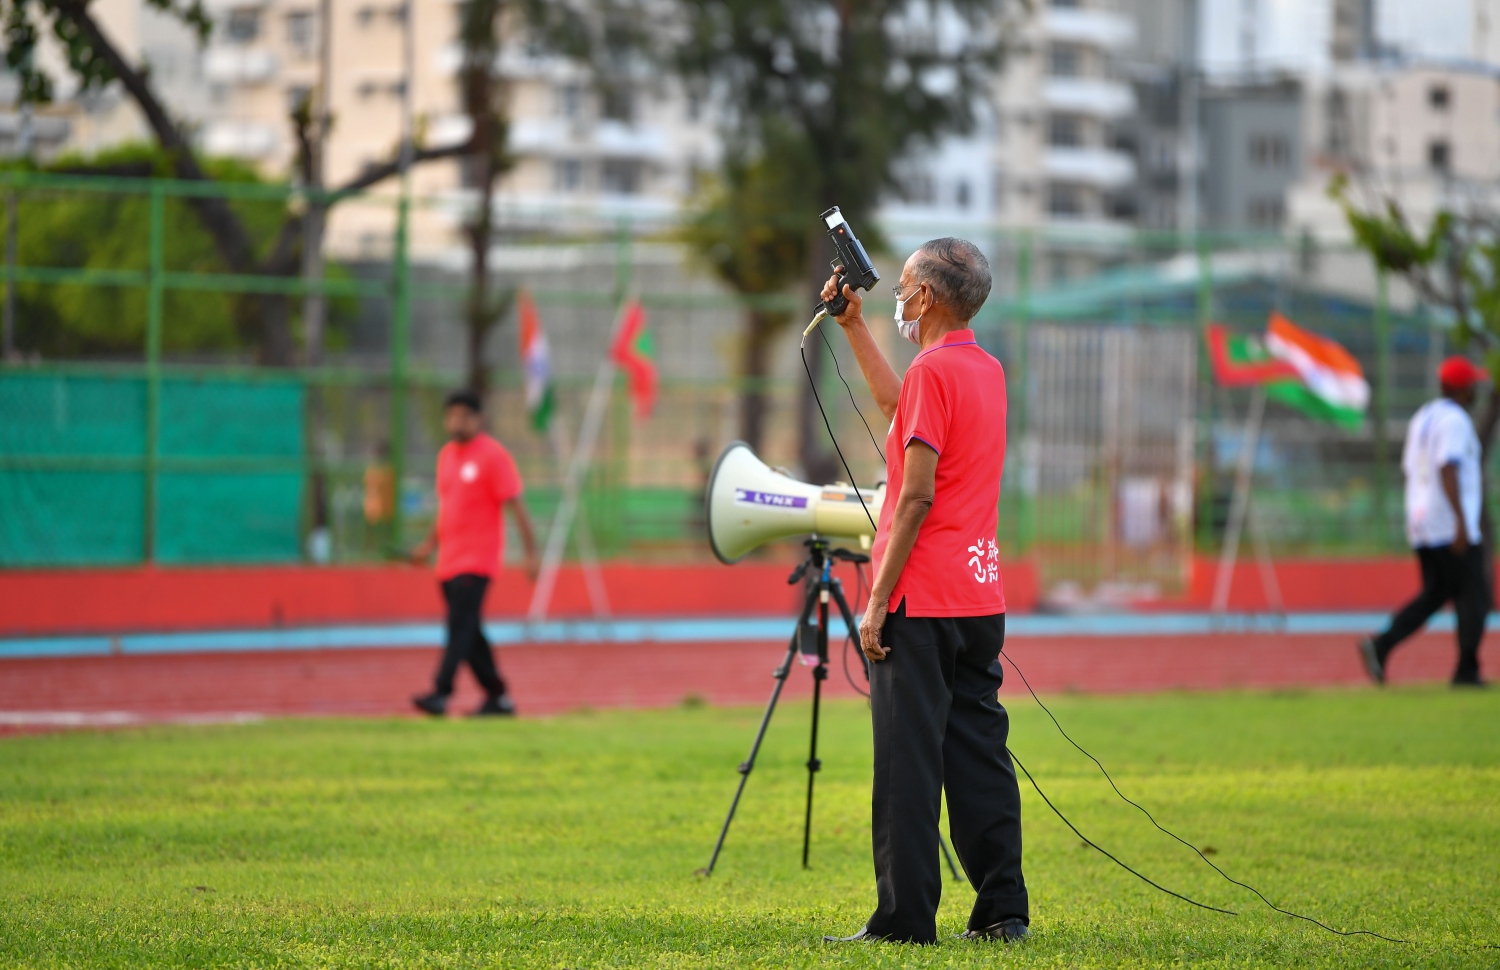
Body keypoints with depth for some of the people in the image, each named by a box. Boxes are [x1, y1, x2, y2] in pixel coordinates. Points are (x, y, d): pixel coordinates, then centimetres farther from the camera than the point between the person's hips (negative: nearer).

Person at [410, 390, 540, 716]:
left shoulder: (493, 454, -8)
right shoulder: (446, 454, 15)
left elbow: (515, 505, -11)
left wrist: (531, 552, -15)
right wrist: (430, 544, 17)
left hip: (478, 559, -8)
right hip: (449, 559, 8)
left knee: (461, 625, -16)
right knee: (468, 631, 9)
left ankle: (440, 694, -24)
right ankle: (498, 696, 16)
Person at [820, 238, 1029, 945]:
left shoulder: (933, 370, -13)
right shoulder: (986, 370, 14)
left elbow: (916, 497, -18)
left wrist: (877, 602, -15)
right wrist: (853, 326, 35)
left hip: (923, 602, -8)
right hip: (980, 596, 8)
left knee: (909, 764, -6)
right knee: (980, 755, 9)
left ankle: (904, 919, -6)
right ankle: (1002, 910, 9)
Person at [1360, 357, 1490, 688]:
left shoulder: (1421, 418, 16)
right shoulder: (1454, 420, -12)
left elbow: (1409, 469, 20)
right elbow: (1447, 470, -23)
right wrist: (1461, 519, -27)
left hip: (1420, 524, 9)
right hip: (1451, 526, -9)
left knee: (1433, 595, 11)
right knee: (1473, 595, 0)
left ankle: (1380, 646, -6)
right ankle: (1467, 671, -2)